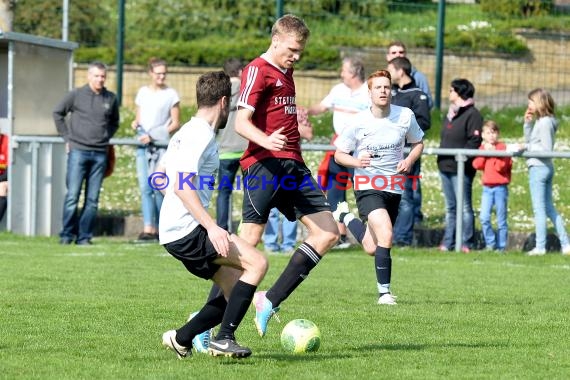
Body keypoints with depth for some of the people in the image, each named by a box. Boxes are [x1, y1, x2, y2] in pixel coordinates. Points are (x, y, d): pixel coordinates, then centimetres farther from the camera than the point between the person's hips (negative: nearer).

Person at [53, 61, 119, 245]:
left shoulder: (111, 99, 8)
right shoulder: (76, 95, 0)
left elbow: (115, 122, 23)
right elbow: (58, 113, 9)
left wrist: (106, 137, 8)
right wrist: (67, 137, 5)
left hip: (100, 154, 3)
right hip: (78, 151, -3)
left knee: (92, 199, 3)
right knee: (72, 195, -5)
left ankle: (84, 236, 8)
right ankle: (67, 235, 2)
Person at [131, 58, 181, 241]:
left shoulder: (171, 94, 2)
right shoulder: (143, 92, 15)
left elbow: (175, 124, -1)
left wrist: (154, 136, -10)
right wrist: (135, 124, -2)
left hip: (161, 145, -4)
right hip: (143, 146, 4)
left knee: (158, 187, -7)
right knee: (145, 187, -4)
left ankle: (160, 228, 0)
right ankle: (148, 228, -8)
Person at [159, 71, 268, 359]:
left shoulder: (186, 131, 19)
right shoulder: (201, 134, -12)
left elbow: (163, 174, 31)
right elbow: (182, 186, -22)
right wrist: (211, 227, -28)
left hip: (174, 231, 11)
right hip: (187, 230, -11)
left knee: (236, 289, 10)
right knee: (257, 263, -18)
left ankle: (180, 339, 11)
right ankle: (224, 338, -20)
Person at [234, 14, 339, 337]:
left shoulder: (286, 72, 20)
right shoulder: (258, 70, -7)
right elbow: (242, 122, -18)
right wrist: (266, 141, -34)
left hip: (294, 166, 9)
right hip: (266, 164, -9)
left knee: (328, 234, 2)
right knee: (249, 241, -13)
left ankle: (270, 301, 1)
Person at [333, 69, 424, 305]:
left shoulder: (405, 116, -3)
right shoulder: (359, 122, -10)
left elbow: (418, 143, 14)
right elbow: (339, 154, 1)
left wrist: (409, 160, -7)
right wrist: (356, 161, -21)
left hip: (394, 187, 4)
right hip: (367, 186, -4)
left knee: (372, 248, 12)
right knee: (386, 235, -27)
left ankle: (345, 217, 41)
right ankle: (384, 292, -15)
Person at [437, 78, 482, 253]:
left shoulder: (472, 114, -10)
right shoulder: (450, 114, 19)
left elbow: (475, 141, -17)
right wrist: (441, 156, 14)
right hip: (446, 166, 9)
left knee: (464, 206, -6)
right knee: (450, 207, 13)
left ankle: (467, 243, -3)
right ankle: (448, 242, 16)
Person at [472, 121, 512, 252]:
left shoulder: (502, 148, -3)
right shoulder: (482, 148, 10)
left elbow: (501, 166, -14)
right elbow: (477, 165, -2)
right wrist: (484, 152, -9)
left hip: (500, 188, -3)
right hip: (487, 188, 3)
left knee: (501, 220, 3)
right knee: (484, 218, -10)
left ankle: (501, 246, 10)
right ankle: (490, 243, 4)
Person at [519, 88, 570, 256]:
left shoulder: (545, 122, -15)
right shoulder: (539, 121, 14)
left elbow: (546, 149, -19)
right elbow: (529, 140, 21)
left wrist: (527, 147, -13)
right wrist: (527, 123, 11)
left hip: (539, 167, -10)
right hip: (546, 168, 10)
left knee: (539, 209, -5)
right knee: (549, 208, 14)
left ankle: (540, 247, -3)